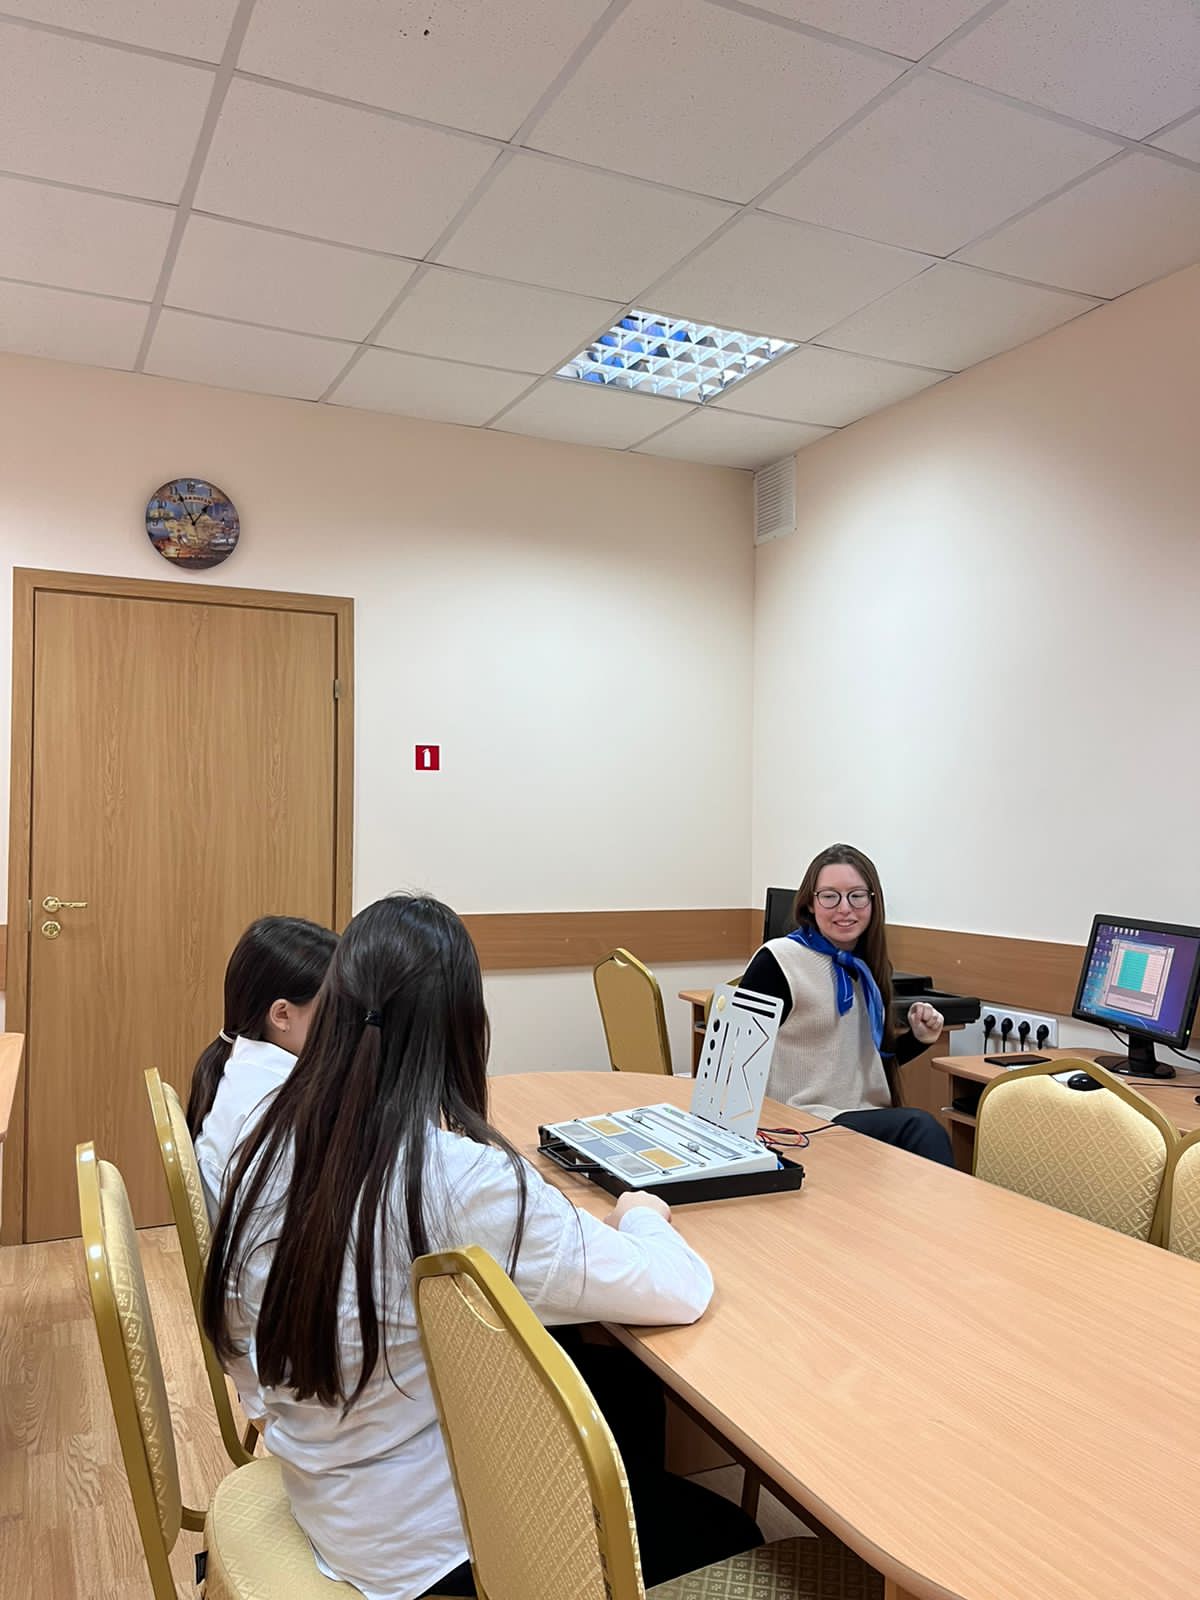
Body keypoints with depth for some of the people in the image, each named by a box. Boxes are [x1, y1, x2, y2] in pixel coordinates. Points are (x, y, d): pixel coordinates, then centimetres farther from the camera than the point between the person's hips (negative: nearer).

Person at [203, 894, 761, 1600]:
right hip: (426, 1540, -7)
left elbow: (241, 1329, 5)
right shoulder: (466, 1179, -32)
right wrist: (641, 1215, -2)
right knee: (730, 1535, 14)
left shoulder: (273, 1144, -11)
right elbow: (685, 1289, -24)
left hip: (326, 1486, 7)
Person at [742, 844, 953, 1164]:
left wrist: (918, 1039, 5)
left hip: (868, 1118, 6)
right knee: (921, 1128, -29)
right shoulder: (777, 961, -8)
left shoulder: (867, 968, 13)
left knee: (923, 1131, -28)